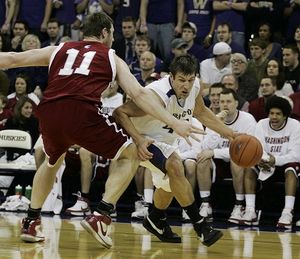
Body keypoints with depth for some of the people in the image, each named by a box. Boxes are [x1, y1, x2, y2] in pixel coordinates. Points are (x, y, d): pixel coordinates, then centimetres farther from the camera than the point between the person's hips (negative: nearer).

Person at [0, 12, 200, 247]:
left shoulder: (59, 50, 29)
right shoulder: (112, 58, 22)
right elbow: (138, 94, 9)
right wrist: (174, 123, 7)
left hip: (48, 112, 4)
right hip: (83, 111, -4)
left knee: (53, 161, 35)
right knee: (130, 156, 15)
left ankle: (31, 223, 28)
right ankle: (100, 217, 1)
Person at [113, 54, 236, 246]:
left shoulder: (194, 86, -16)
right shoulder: (158, 95, -38)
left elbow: (200, 112, 6)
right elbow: (120, 112, -36)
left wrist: (227, 133, 1)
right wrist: (138, 140, -46)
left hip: (164, 140, 9)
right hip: (144, 140, -9)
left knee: (170, 182, 25)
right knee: (175, 166, -30)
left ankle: (156, 222, 51)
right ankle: (200, 225, -23)